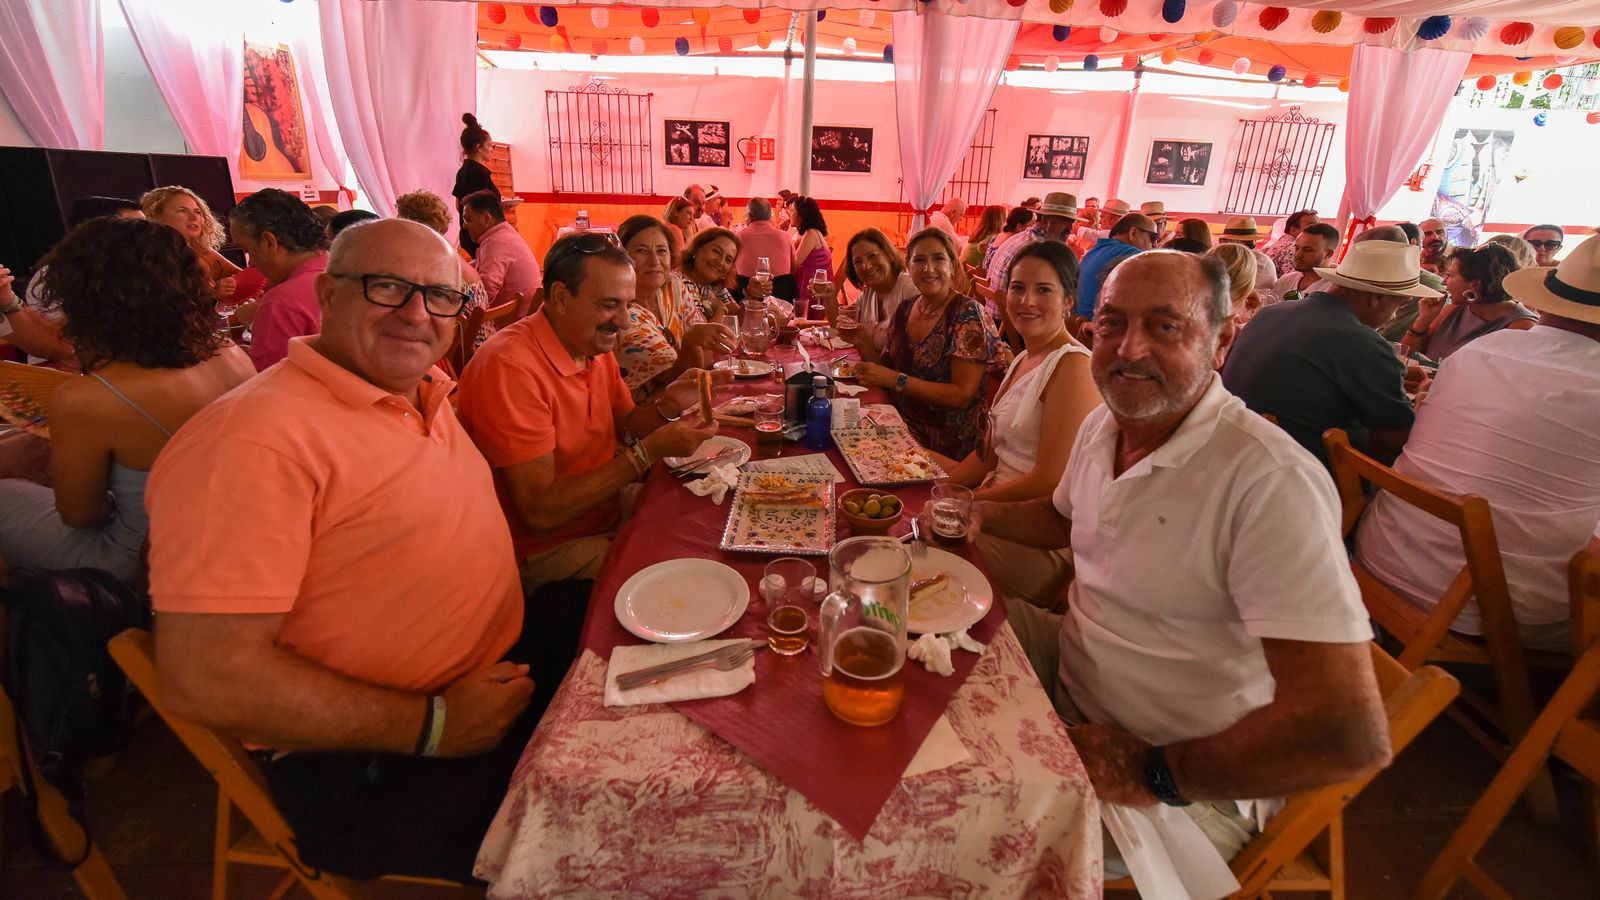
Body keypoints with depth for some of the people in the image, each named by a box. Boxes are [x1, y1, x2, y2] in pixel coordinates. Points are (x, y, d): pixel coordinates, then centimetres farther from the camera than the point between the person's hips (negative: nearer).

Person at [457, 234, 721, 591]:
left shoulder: (595, 346, 2)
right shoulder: (510, 367, -26)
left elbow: (623, 430, 10)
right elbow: (540, 512, -27)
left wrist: (667, 404, -11)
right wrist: (649, 452, -27)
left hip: (609, 515, 8)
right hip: (545, 551, -8)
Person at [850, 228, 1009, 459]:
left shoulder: (967, 314, -13)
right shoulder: (905, 311, 6)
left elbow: (962, 395, -18)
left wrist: (896, 379, -22)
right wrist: (860, 342, -5)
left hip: (949, 440, -6)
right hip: (907, 426, 6)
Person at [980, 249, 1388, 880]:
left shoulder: (1270, 482, -30)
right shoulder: (1102, 425, -2)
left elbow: (1353, 736, -32)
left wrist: (1153, 773, -23)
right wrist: (979, 513, 0)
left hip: (1189, 785, -7)